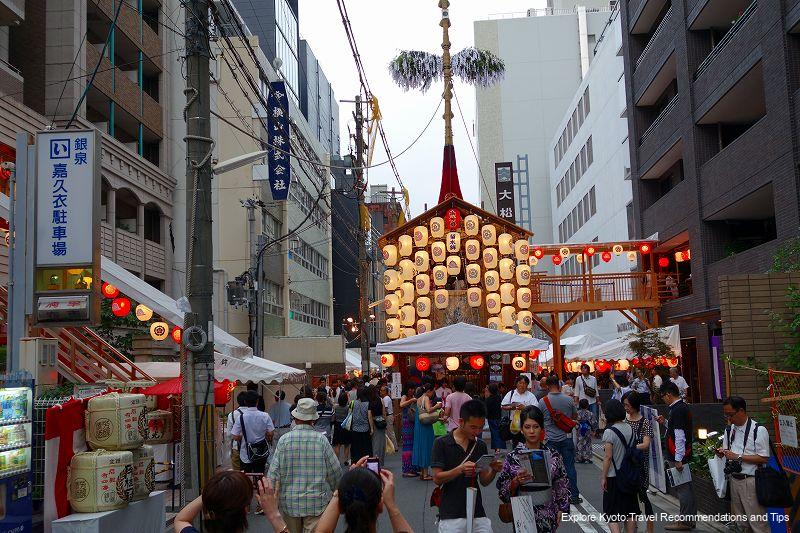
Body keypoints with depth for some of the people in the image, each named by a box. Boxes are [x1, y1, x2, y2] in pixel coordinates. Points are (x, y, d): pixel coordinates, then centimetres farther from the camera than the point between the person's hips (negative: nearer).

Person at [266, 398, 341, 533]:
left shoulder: (284, 440, -8)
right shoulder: (321, 440, -8)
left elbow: (274, 472, -8)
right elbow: (335, 471, -2)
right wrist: (333, 491, 17)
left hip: (290, 502, 1)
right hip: (317, 502, -1)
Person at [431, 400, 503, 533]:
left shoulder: (481, 445, 7)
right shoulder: (442, 443, -7)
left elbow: (484, 481, 8)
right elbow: (437, 478, -10)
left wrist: (493, 470, -12)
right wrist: (460, 469, -24)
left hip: (477, 512, 4)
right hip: (451, 515, -4)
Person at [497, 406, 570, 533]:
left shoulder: (553, 455, -2)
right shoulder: (513, 457, -6)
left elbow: (562, 485, 5)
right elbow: (503, 489, -3)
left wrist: (560, 510, 1)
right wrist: (516, 481, -20)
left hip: (548, 516, 1)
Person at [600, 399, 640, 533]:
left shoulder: (609, 432, -17)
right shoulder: (630, 428, 1)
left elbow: (608, 457, -19)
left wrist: (603, 477, -11)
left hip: (614, 477, -6)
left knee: (611, 512, 1)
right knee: (630, 511, 16)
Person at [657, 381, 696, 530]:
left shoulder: (677, 410, -19)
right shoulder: (683, 407, 12)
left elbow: (679, 437, -22)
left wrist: (678, 459, -21)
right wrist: (665, 422, 12)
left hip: (677, 457, -10)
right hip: (684, 455, 10)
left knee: (682, 488, -2)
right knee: (686, 487, 16)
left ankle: (685, 522, 5)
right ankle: (690, 518, 24)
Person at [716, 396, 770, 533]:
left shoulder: (759, 430, -12)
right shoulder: (729, 430, 9)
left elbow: (764, 459, -15)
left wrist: (737, 457, -19)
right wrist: (722, 453, -3)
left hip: (750, 481, -7)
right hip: (734, 479, 7)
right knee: (741, 521, 16)